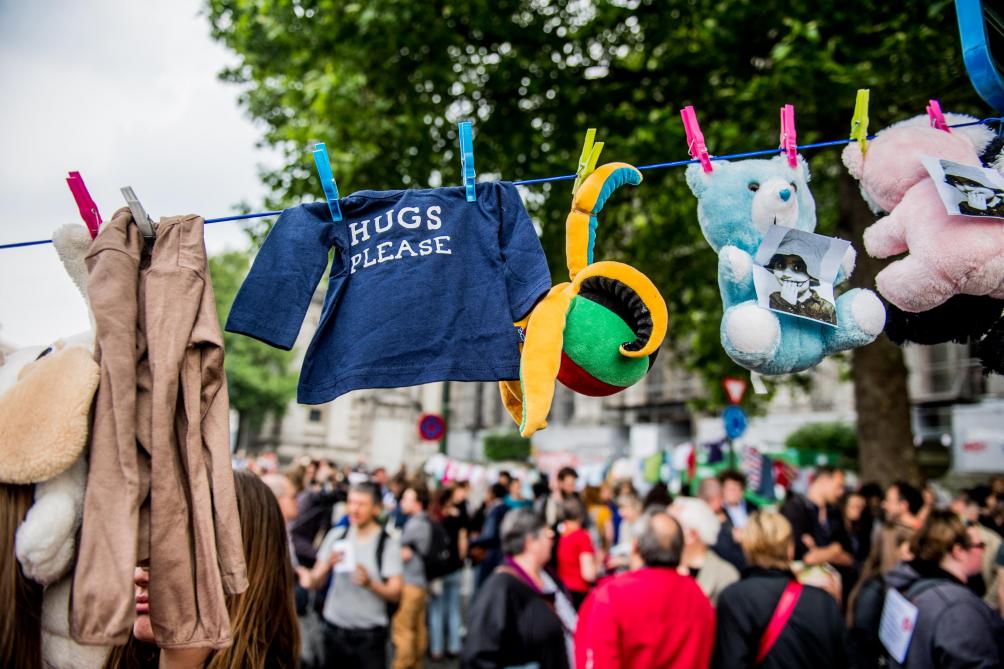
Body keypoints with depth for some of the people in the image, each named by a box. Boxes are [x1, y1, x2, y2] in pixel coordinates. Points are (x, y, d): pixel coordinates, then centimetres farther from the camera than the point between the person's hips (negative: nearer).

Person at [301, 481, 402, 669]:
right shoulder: (336, 535, 3)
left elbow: (395, 593, -8)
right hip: (335, 630, 3)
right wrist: (328, 564, -16)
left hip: (370, 634, -3)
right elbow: (314, 583, 3)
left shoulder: (388, 544, -5)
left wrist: (370, 583, -25)